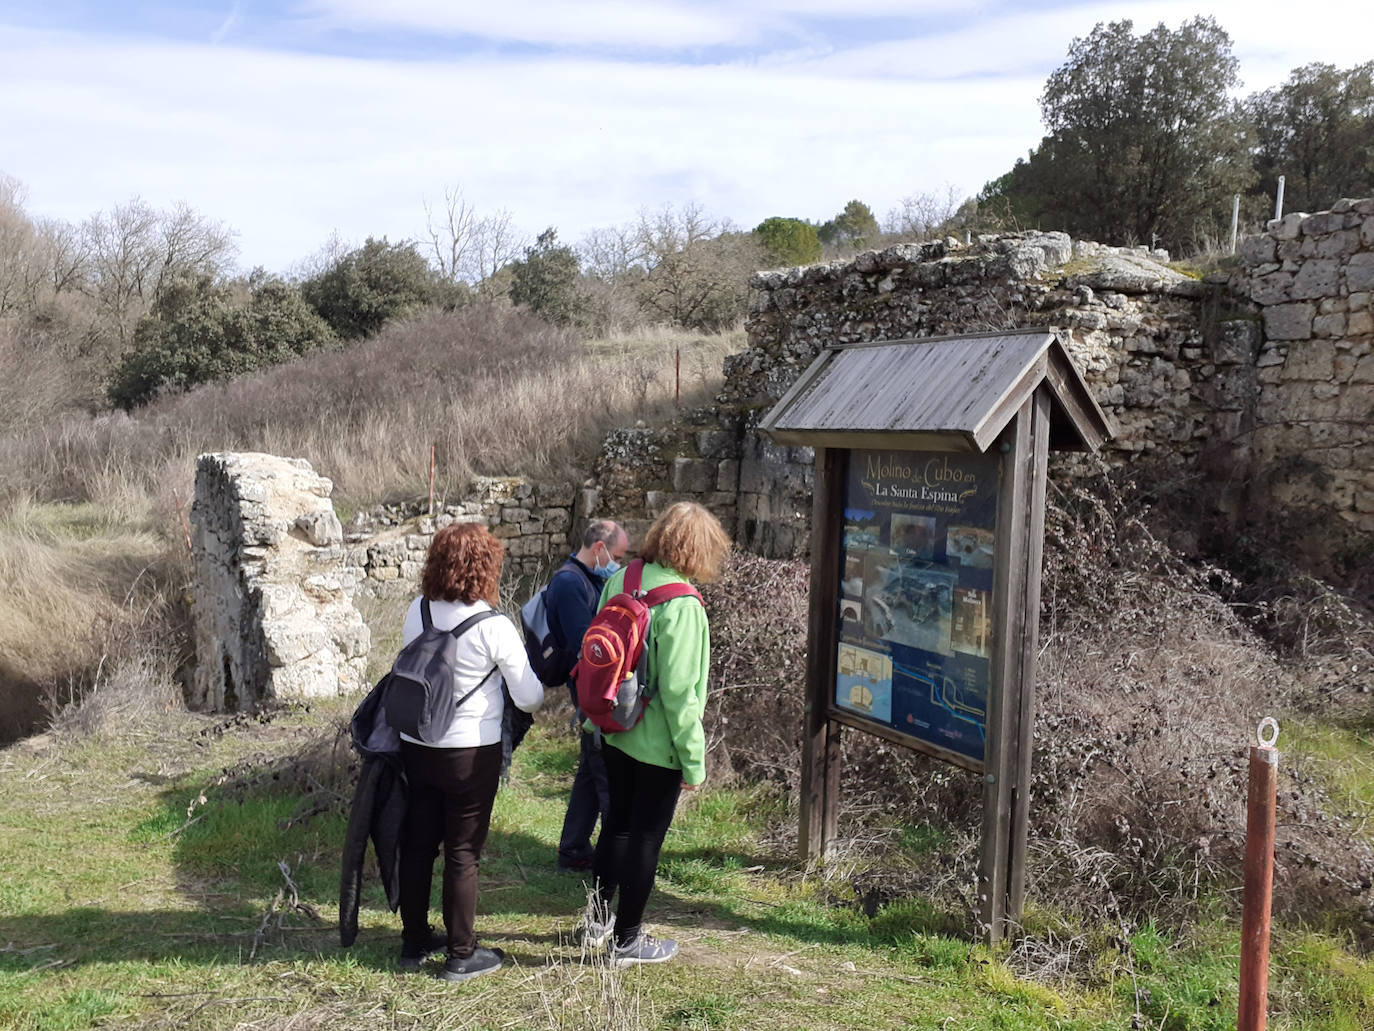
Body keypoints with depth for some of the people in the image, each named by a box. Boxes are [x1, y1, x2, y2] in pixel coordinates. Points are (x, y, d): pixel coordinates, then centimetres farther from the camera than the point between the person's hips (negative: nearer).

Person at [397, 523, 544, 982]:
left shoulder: (416, 612, -4)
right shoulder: (494, 627, -18)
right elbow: (529, 698, -12)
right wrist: (539, 682, 8)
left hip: (415, 745, 5)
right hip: (470, 754, -5)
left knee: (417, 844, 17)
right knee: (463, 853, 8)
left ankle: (414, 941, 33)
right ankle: (462, 955, 21)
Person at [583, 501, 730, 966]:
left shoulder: (619, 580, -2)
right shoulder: (681, 605, -24)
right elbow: (679, 692, -24)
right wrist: (694, 760, -14)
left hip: (614, 732, 7)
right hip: (658, 744, -7)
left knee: (617, 823, 24)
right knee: (645, 837, 10)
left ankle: (598, 919, 39)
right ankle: (627, 940, 25)